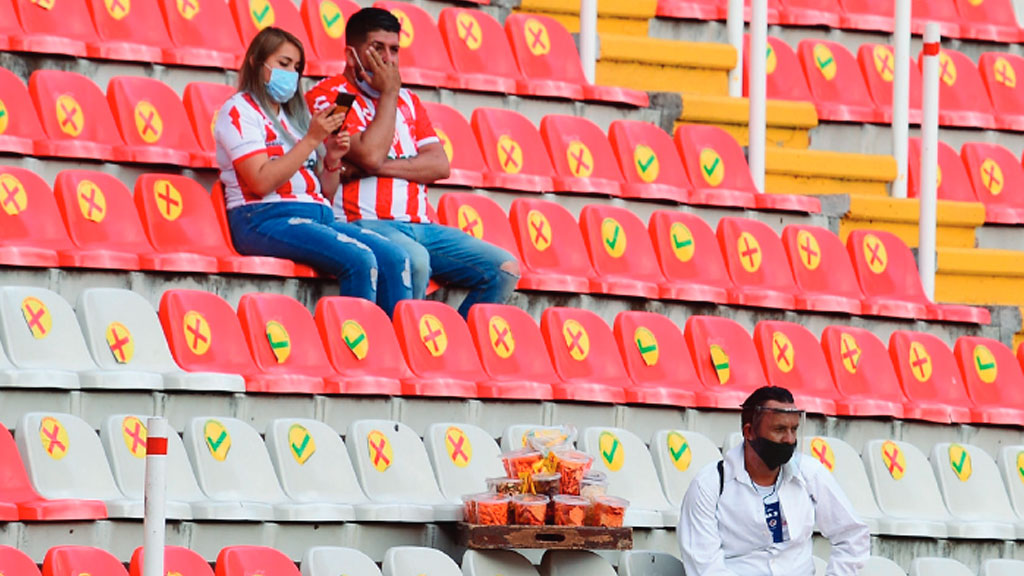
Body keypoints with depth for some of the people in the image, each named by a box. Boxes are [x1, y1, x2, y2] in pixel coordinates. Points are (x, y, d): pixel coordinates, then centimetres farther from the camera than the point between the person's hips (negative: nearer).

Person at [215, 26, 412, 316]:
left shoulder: (294, 116, 25)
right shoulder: (238, 111, 2)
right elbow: (261, 182, -13)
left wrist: (332, 160, 3)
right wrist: (311, 140, -11)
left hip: (319, 216, 7)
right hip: (265, 220, -7)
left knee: (394, 258, -18)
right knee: (359, 260, -29)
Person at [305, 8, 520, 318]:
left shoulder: (407, 100, 24)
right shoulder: (328, 95, 4)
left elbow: (440, 165, 10)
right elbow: (369, 154, -12)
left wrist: (382, 166, -6)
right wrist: (389, 93, 0)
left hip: (421, 226, 7)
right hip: (365, 221, -7)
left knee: (504, 269, -11)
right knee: (414, 260, -39)